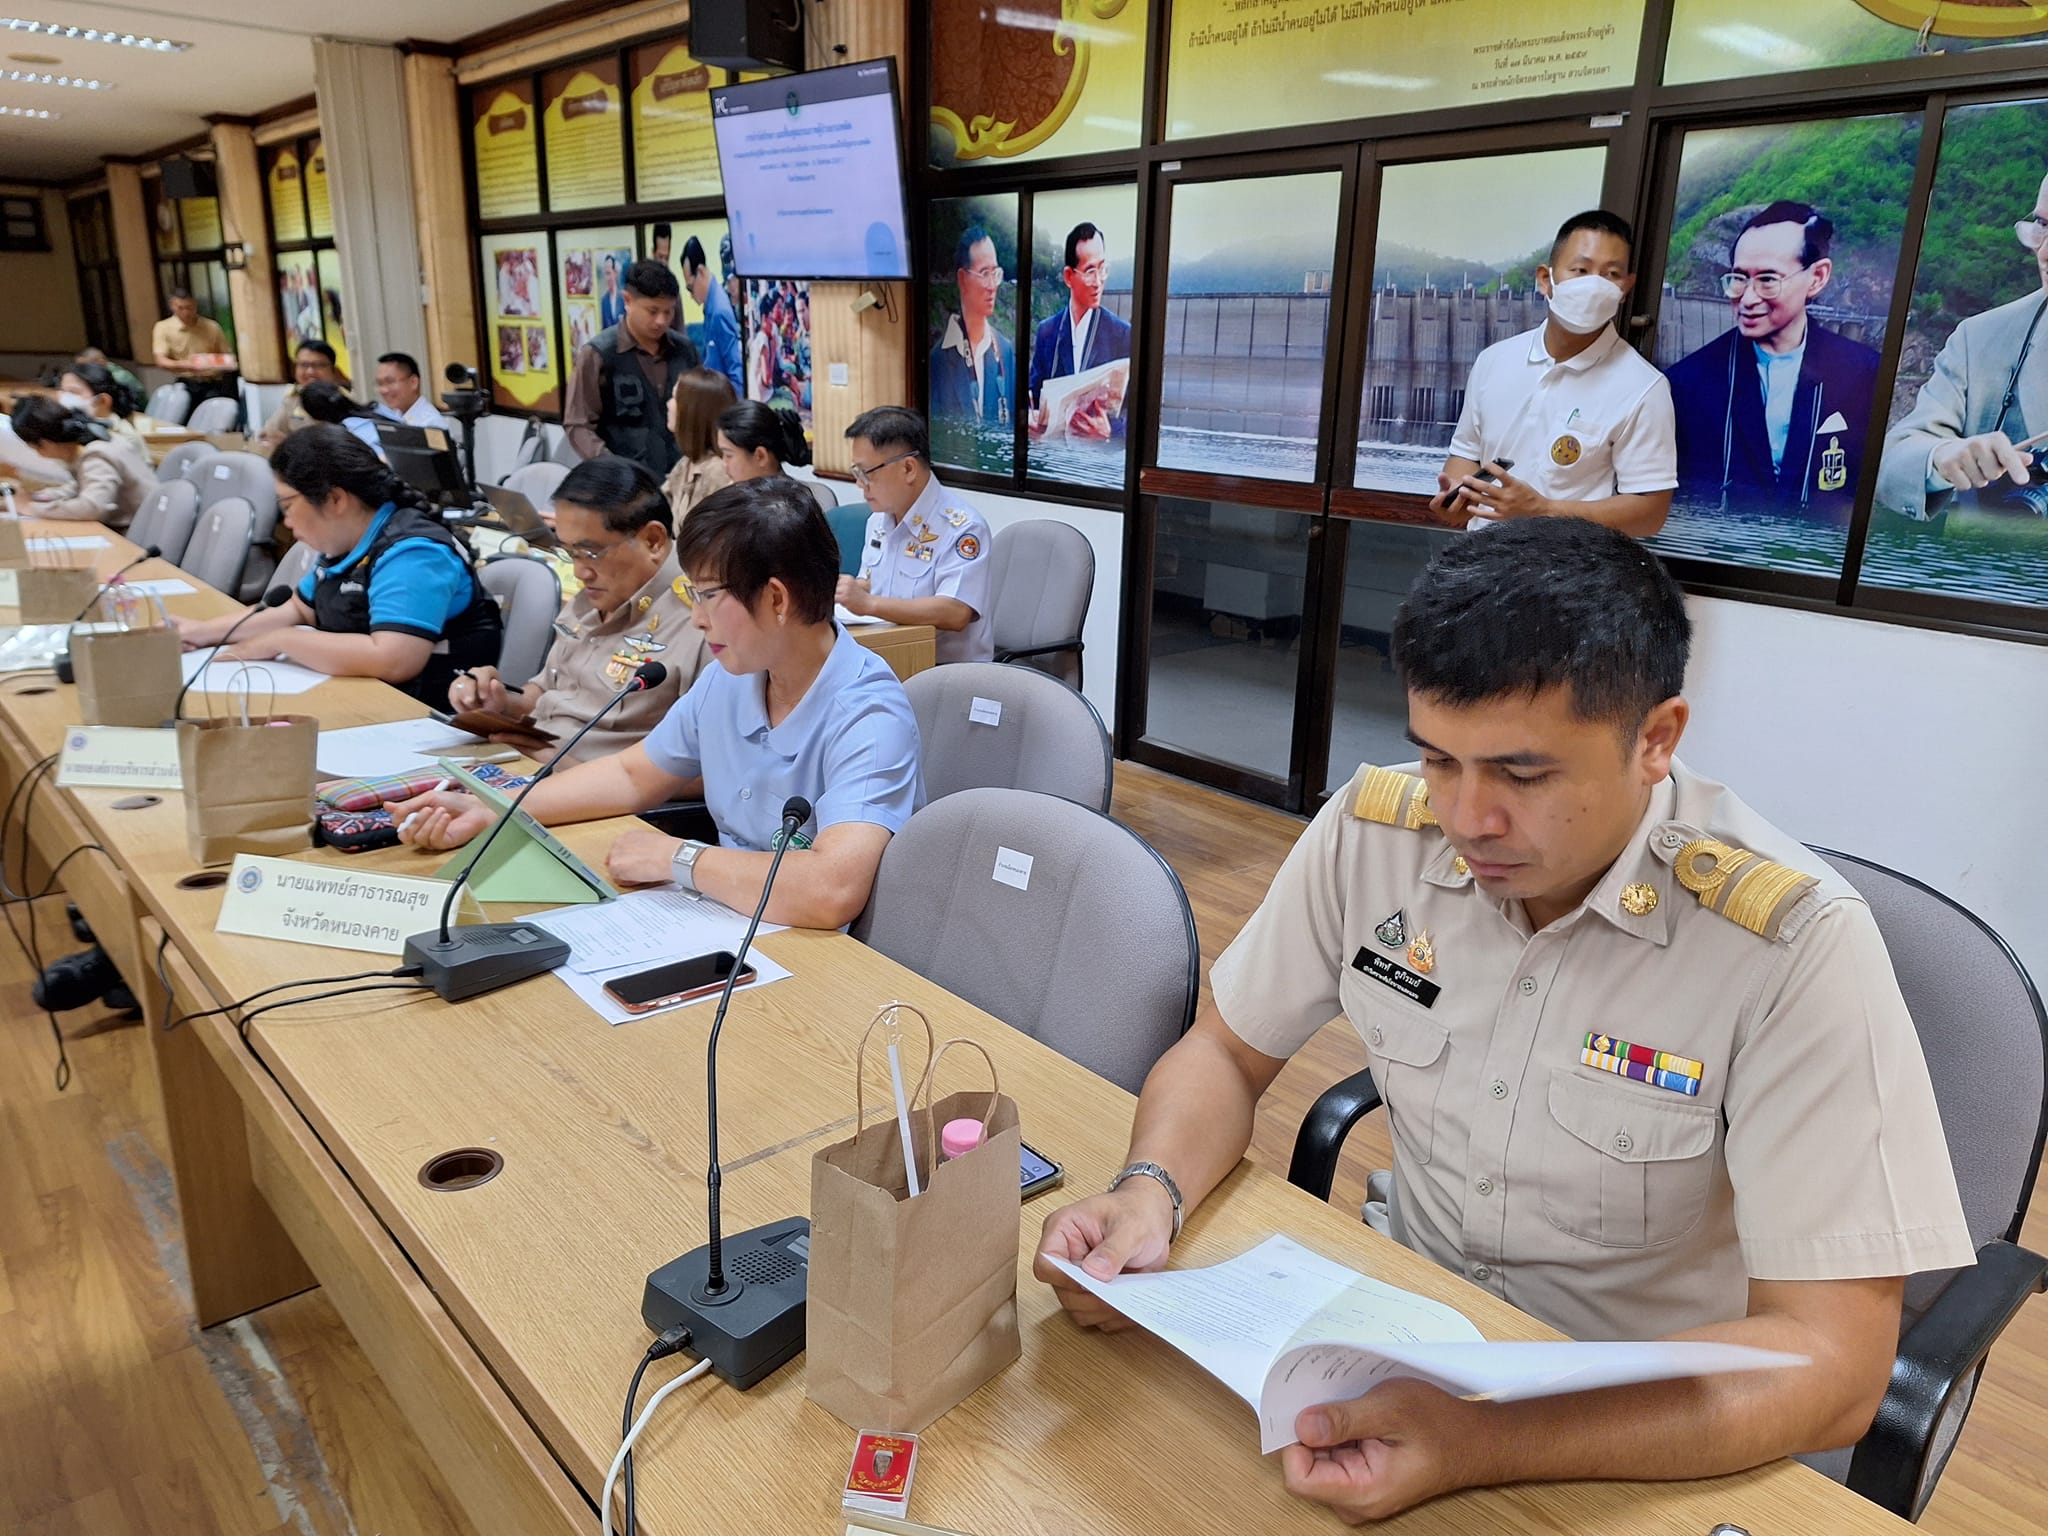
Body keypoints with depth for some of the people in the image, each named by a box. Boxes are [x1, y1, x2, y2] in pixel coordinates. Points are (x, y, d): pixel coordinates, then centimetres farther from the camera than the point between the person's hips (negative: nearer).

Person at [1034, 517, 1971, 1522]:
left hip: (1654, 1437, -3)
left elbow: (1830, 1361, -22)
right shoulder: (1373, 830, -11)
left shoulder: (1793, 948, -22)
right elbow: (1229, 1051, 1)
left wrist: (1482, 1445, -35)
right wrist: (1150, 1193, -19)